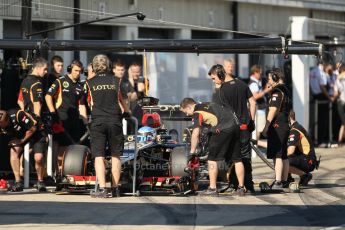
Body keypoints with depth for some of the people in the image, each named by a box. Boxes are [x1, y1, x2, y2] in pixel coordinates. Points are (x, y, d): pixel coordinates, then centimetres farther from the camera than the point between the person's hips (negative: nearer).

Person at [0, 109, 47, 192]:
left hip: (36, 133, -5)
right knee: (14, 151, -21)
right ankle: (18, 182, -18)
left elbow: (33, 128, -23)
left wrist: (22, 140, -19)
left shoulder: (18, 115, -34)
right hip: (19, 135, 5)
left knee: (39, 157, -22)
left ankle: (40, 182, 3)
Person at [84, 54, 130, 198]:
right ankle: (115, 189, 10)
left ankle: (102, 189, -12)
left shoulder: (90, 83, 4)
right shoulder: (116, 81, 5)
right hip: (115, 121, 1)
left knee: (99, 156, -2)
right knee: (115, 156, 9)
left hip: (97, 121, -1)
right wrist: (126, 111, 34)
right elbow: (121, 101, 14)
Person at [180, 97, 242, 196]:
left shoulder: (197, 113, 2)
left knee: (212, 159, 4)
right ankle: (241, 188, 18)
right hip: (235, 126, 8)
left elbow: (196, 133, -7)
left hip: (222, 129, -8)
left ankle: (212, 188, 3)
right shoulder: (208, 105, 26)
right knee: (237, 159, 14)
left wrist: (192, 152, -2)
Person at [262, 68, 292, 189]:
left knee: (277, 155, -12)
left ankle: (278, 182, -16)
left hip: (276, 126, -10)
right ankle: (284, 180, 17)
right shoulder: (286, 91, 17)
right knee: (284, 155, 13)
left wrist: (266, 126, -18)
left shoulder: (277, 92, -13)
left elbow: (273, 110, -19)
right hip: (285, 126, 10)